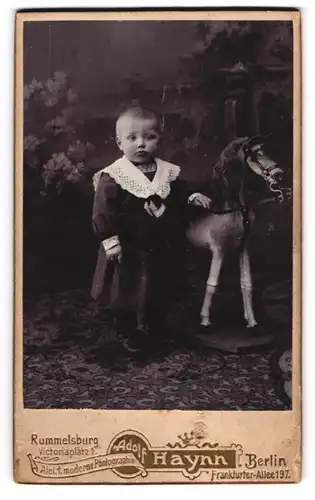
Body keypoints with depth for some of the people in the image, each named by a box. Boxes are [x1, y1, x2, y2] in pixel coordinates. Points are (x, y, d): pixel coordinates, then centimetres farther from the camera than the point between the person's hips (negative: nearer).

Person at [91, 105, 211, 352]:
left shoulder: (170, 173, -1)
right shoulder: (112, 177, -16)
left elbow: (179, 201, 10)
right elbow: (103, 213, -17)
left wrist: (193, 198, -8)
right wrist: (110, 240, -22)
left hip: (162, 249, 4)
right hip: (128, 250, -4)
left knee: (160, 293, 19)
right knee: (126, 294, 10)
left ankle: (155, 330, 41)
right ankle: (129, 333, 31)